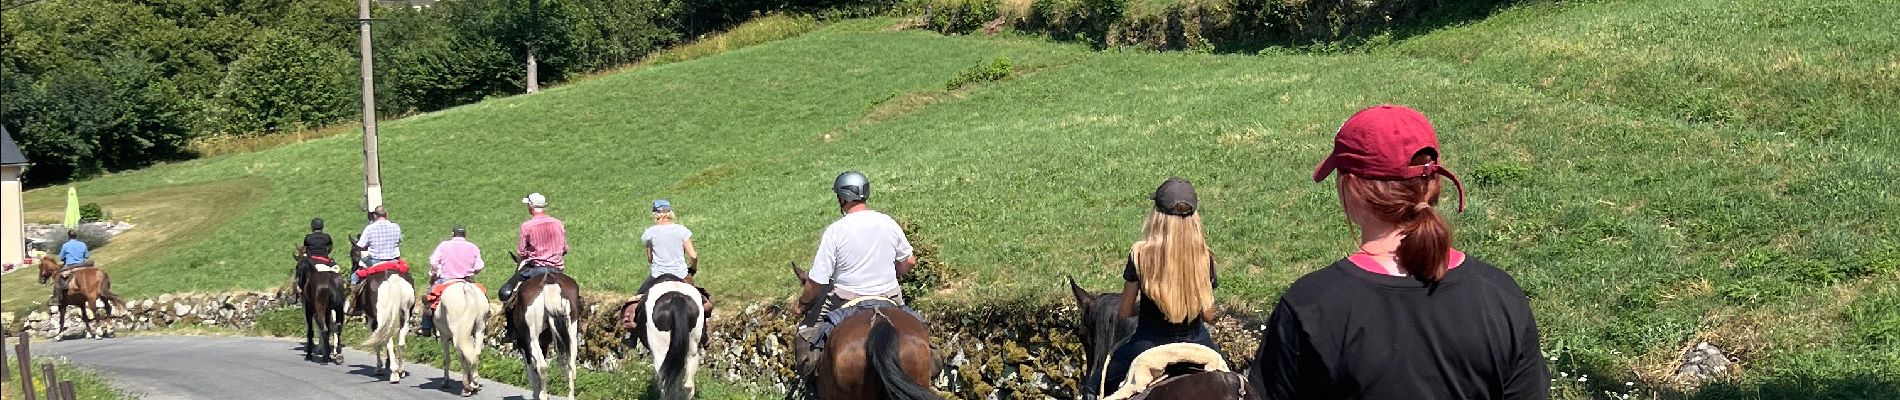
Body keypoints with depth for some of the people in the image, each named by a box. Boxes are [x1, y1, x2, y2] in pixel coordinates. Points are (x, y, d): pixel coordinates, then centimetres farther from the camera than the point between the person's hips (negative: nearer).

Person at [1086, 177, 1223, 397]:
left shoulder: (1141, 254, -16)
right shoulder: (1203, 257, -11)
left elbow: (1125, 311, -6)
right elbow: (1208, 315, -3)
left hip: (1147, 346, -2)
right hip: (1196, 344, 2)